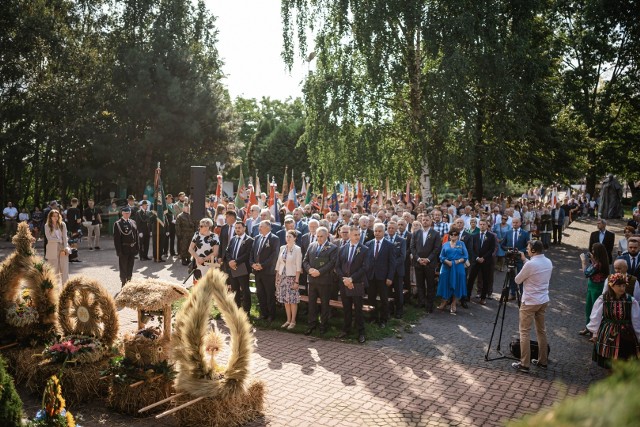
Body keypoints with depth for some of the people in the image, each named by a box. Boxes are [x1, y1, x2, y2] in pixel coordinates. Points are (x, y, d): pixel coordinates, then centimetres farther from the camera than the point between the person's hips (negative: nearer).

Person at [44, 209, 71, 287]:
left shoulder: (62, 224, 5)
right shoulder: (47, 226, 2)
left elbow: (65, 237, -1)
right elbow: (49, 238, -6)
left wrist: (64, 249, -9)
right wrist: (59, 240, -8)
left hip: (63, 248, 1)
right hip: (53, 250, -1)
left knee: (64, 268, -1)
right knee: (54, 269, 2)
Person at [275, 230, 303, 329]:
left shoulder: (297, 249, -7)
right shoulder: (282, 248, 7)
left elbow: (298, 266, -9)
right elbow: (278, 263, 11)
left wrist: (297, 281, -13)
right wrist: (277, 278, 9)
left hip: (292, 277, -5)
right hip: (282, 277, 5)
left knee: (293, 300, -1)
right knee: (285, 300, 9)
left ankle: (293, 321, 10)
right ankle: (288, 320, 19)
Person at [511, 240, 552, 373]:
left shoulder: (530, 264, -21)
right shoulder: (548, 262, 3)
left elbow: (517, 280, -8)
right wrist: (525, 260, 16)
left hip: (530, 302, -8)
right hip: (543, 301, 8)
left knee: (525, 332, -1)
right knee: (541, 330, 16)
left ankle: (524, 364, -1)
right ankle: (542, 361, 23)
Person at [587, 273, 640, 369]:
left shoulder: (631, 301, -8)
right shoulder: (602, 300, -11)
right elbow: (596, 318, -1)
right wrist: (595, 333, 5)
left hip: (625, 335, 1)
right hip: (608, 335, 0)